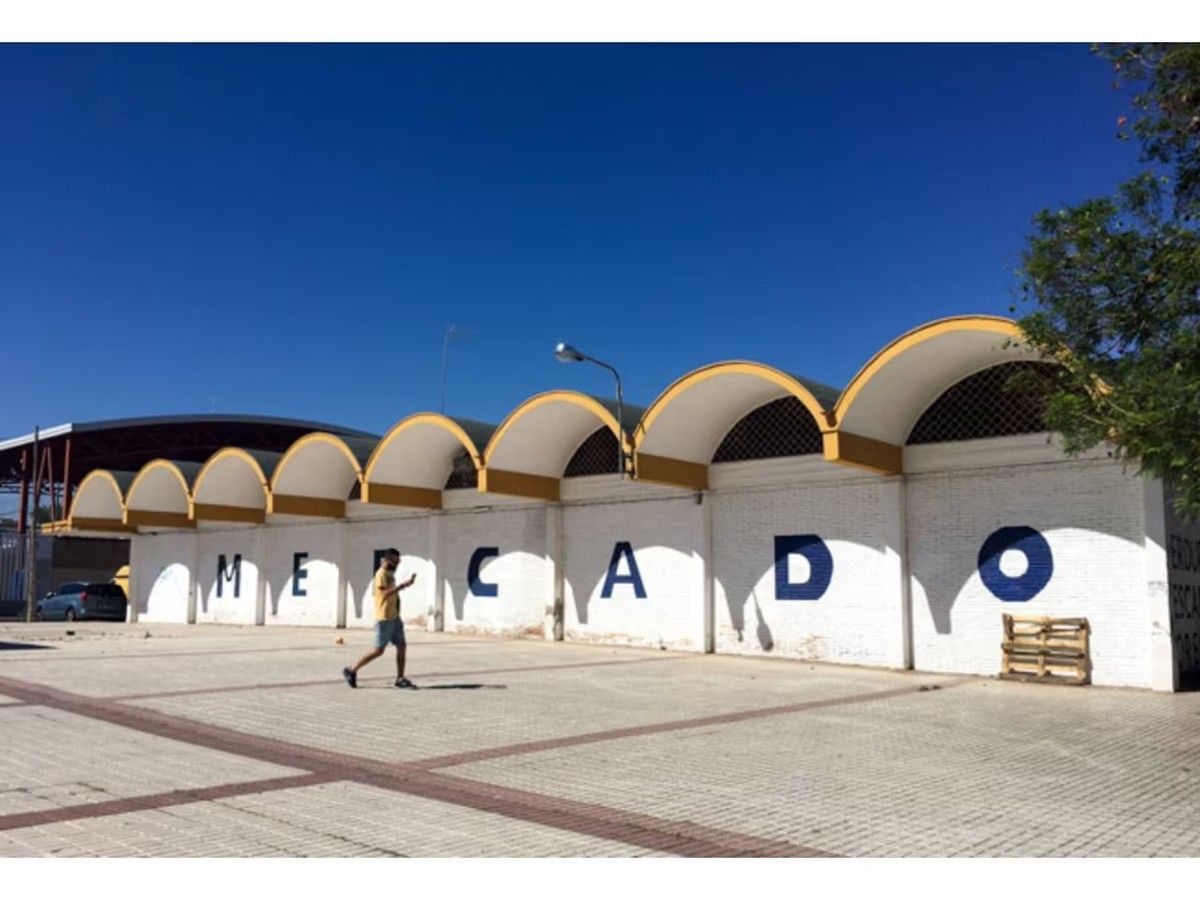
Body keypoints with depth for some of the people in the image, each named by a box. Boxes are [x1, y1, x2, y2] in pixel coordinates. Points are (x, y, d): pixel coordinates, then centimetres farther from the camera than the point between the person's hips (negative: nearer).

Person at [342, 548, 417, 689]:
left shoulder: (390, 574, 15)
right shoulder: (381, 574, -13)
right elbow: (385, 593, -24)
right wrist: (401, 586, -25)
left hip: (394, 617, 9)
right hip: (384, 618, -9)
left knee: (401, 646, 4)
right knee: (378, 651, -4)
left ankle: (400, 679, 10)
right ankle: (351, 671, 8)